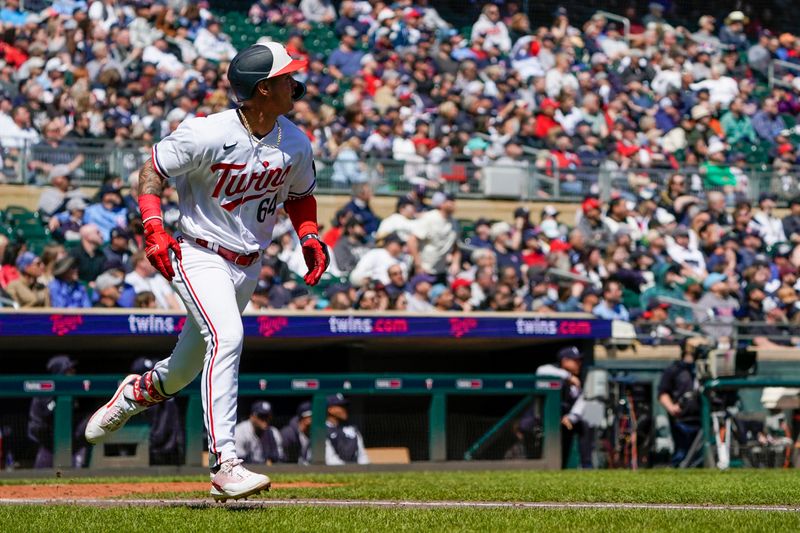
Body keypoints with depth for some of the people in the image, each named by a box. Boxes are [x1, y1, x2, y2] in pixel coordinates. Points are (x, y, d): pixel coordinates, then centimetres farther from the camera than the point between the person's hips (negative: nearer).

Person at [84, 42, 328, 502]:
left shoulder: (295, 145, -2)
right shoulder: (207, 135, -20)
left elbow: (300, 195, 17)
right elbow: (152, 171, -8)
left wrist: (310, 237, -1)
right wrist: (154, 229, -20)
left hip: (248, 268, 6)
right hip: (200, 257, -6)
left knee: (192, 366, 16)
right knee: (226, 337, -29)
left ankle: (138, 391, 52)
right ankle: (225, 464, -32)